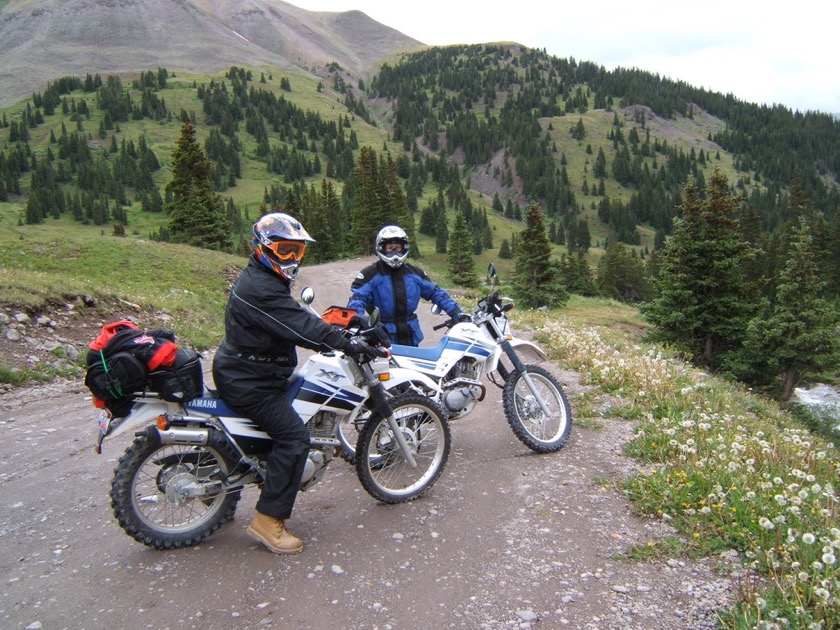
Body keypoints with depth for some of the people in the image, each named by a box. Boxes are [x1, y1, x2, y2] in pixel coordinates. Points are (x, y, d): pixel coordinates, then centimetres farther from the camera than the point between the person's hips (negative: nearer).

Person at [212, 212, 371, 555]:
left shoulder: (266, 280, 13)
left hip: (249, 372, 11)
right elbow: (300, 326, -28)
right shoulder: (259, 288, -23)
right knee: (293, 436, -17)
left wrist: (336, 334, 11)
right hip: (248, 381, -11)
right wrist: (347, 343, -25)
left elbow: (297, 318, 19)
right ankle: (268, 520, -9)